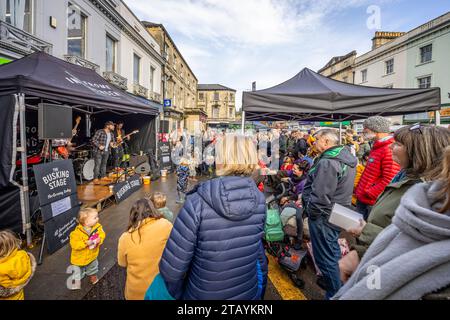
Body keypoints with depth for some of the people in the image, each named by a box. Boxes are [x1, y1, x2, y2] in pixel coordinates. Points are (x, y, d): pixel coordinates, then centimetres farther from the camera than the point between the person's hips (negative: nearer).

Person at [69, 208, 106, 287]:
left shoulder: (98, 227, -19)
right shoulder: (77, 232, -31)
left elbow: (102, 235, -9)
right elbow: (74, 244, -31)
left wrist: (99, 240, -30)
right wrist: (86, 243, -40)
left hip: (92, 255, 4)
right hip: (80, 257, -3)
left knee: (92, 268, 29)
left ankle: (92, 275, 58)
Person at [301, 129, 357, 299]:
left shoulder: (327, 162, -26)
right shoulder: (346, 156, 5)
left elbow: (320, 197, -29)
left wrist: (309, 211, -13)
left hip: (324, 216, -10)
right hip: (339, 213, 10)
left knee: (326, 258, 7)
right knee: (334, 252, 27)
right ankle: (336, 284, 48)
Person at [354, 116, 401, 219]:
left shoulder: (389, 150, -19)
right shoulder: (377, 147, 13)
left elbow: (389, 180, -24)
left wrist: (369, 194, -18)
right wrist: (358, 190, 15)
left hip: (373, 203, -9)